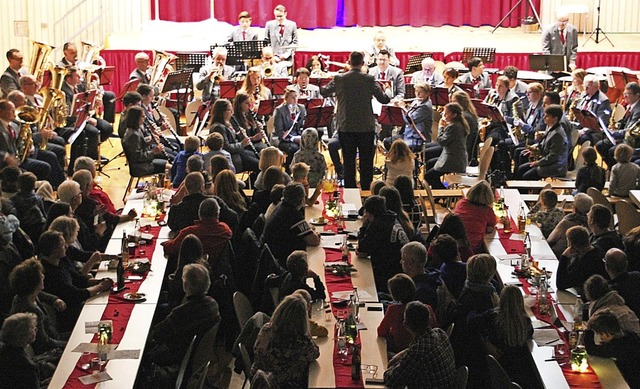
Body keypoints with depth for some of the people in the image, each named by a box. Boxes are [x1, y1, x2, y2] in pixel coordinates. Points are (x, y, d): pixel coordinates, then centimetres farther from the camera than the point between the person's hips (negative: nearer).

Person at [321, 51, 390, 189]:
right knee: (366, 162, 7)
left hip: (345, 127, 1)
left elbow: (323, 92, 10)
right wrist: (387, 95, 17)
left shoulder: (339, 79, -4)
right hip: (366, 127, -1)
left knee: (348, 162, 8)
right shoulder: (369, 79, -8)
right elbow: (383, 99, -5)